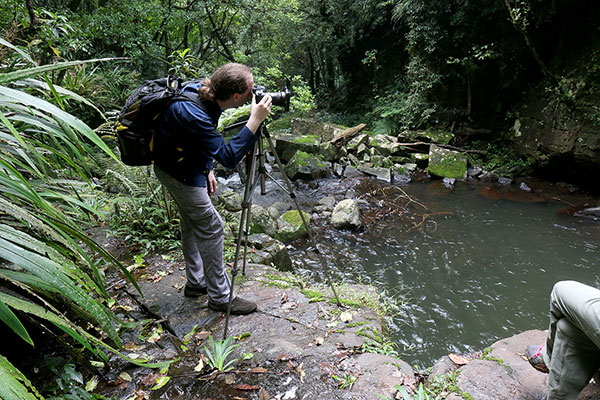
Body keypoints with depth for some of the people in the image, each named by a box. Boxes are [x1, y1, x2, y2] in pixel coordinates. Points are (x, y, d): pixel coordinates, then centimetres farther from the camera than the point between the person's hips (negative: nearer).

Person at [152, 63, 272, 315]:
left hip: (187, 164, 10)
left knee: (192, 223, 17)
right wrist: (255, 120, -35)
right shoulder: (193, 114, -35)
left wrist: (206, 168, 11)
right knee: (211, 227, -4)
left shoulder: (201, 93, -6)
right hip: (179, 173, -10)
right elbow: (229, 156, -33)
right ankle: (220, 297, 9)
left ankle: (195, 283, 34)